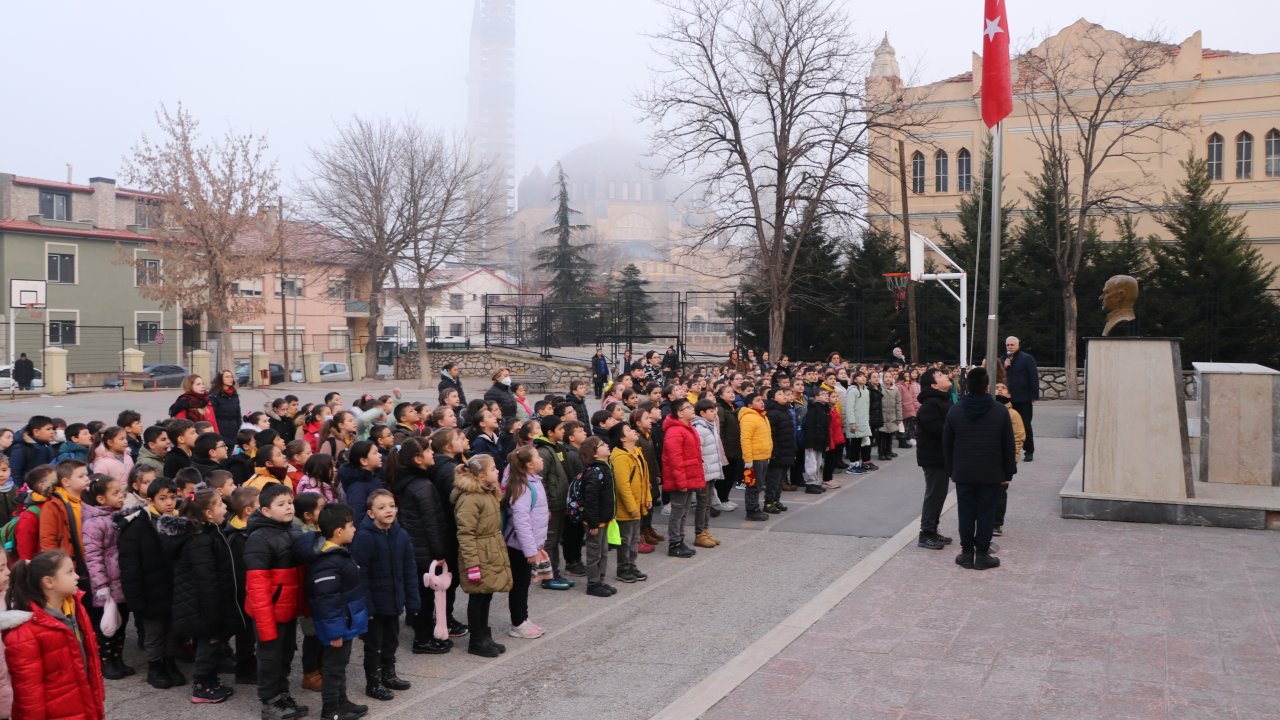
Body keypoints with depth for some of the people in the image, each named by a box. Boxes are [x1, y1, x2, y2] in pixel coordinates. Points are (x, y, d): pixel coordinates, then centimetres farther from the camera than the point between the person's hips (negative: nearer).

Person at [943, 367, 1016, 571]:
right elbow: (1009, 445, -2)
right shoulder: (1000, 412, -6)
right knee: (986, 513, 5)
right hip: (991, 474, -1)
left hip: (963, 473, 1)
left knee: (966, 513, 8)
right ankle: (982, 554, 8)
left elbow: (947, 445, 3)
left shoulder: (954, 412, -3)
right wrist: (1008, 472, 6)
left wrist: (951, 470, 12)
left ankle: (967, 553, 13)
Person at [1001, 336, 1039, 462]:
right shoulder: (1004, 359, 11)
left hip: (1023, 398, -5)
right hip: (1008, 398, 5)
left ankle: (1029, 451, 10)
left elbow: (1034, 377, -9)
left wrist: (1034, 395, -15)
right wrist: (1003, 367, -7)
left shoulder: (1027, 358, -6)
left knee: (1025, 425, 2)